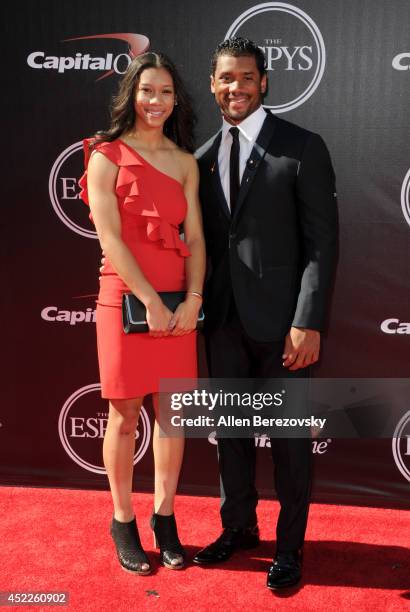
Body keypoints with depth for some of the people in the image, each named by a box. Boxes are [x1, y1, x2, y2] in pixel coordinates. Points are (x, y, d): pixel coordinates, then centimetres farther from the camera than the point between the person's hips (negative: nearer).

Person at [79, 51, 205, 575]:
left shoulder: (185, 162, 10)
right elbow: (110, 238, -10)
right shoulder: (106, 156, -2)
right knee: (125, 414, 6)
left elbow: (194, 238, 4)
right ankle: (123, 522, 24)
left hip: (178, 303, 4)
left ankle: (164, 516, 27)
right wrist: (151, 301, -16)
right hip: (125, 298, -4)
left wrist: (192, 299, -10)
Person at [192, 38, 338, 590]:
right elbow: (202, 238, 12)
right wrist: (198, 306, 4)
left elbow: (322, 242, -9)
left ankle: (289, 545, 28)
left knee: (289, 436, 8)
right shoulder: (204, 157, 9)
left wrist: (309, 323, -15)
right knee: (231, 429, 16)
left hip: (281, 319, -4)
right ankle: (239, 527, 37)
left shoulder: (303, 148, -5)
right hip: (223, 318, 5)